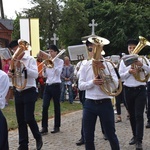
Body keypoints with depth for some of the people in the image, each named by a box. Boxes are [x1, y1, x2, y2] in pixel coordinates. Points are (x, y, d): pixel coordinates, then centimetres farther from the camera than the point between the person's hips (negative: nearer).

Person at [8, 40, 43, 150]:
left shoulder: (30, 59, -6)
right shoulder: (14, 61, 11)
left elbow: (36, 75, -18)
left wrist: (23, 67, -28)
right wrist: (10, 73, -6)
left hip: (29, 92, -6)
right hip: (18, 93, 6)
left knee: (29, 118, -9)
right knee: (20, 120, 7)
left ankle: (38, 137, 16)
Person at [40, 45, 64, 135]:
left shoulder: (60, 61, 1)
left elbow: (58, 72, -15)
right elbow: (45, 75, 11)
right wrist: (45, 67, -6)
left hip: (56, 86, -4)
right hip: (48, 85, 4)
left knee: (56, 106, 4)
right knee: (45, 106, -4)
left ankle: (57, 127, 13)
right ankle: (44, 127, -1)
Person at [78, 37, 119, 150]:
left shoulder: (108, 65, -1)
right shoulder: (85, 66, 4)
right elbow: (81, 85, -1)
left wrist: (103, 69, -15)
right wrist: (92, 82, -19)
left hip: (105, 103, -2)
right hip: (89, 104, 2)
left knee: (110, 134, 7)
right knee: (88, 136, 8)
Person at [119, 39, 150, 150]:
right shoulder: (124, 61, 6)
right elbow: (120, 76, 1)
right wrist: (129, 72, -16)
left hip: (140, 90, -3)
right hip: (128, 90, 3)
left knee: (139, 115, -8)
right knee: (132, 115, 13)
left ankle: (139, 141, -7)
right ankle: (135, 136, 29)